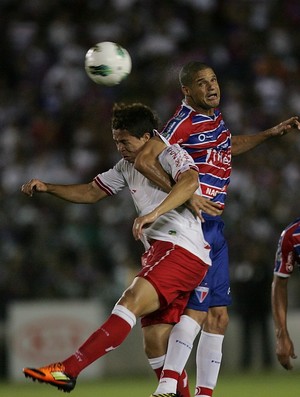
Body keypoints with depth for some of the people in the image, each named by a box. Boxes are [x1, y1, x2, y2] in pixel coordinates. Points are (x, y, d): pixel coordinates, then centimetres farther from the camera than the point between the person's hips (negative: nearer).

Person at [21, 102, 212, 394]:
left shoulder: (170, 154, -5)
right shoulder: (128, 166, 22)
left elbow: (190, 181, -26)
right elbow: (92, 192, 28)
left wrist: (154, 213, -38)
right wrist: (47, 188, 14)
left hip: (182, 249, -10)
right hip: (159, 250, 10)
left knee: (132, 301, -26)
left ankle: (68, 370, -38)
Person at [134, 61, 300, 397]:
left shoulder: (215, 116, 14)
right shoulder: (185, 121, -13)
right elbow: (144, 160, -23)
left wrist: (272, 133, 36)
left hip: (214, 225, 9)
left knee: (218, 315, 8)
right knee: (198, 307, -17)